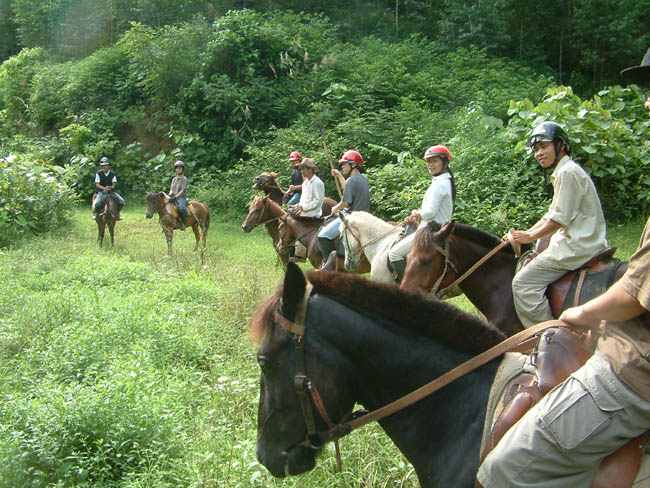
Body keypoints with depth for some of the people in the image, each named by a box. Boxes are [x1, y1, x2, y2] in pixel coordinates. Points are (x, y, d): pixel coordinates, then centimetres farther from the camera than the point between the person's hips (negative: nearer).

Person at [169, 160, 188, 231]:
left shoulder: (184, 179, -2)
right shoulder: (174, 179, 18)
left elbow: (183, 190, -10)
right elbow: (171, 188, 16)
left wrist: (175, 197, -19)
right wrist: (170, 194, -6)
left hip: (182, 197, -7)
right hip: (173, 197, 7)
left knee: (181, 208, -38)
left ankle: (183, 222, -21)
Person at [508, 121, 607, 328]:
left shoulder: (568, 172, -14)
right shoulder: (563, 173, 19)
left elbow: (560, 219, -17)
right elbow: (551, 215, 21)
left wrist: (530, 236, -6)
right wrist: (524, 233, 13)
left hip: (577, 247, -11)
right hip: (577, 243, 11)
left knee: (523, 283, -14)